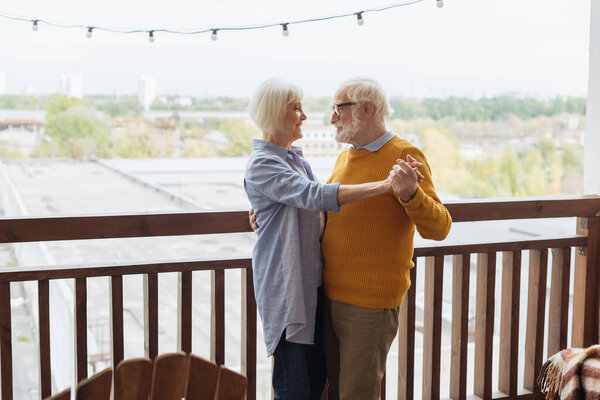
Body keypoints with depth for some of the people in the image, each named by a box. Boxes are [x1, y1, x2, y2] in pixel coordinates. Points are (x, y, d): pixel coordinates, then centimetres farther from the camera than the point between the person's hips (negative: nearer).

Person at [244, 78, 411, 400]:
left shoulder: (296, 158, 15)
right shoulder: (262, 164, -15)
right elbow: (315, 196, -28)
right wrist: (384, 186, -32)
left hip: (312, 281, 9)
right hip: (285, 287, -9)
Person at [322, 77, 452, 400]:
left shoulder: (405, 157, -12)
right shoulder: (345, 158, 12)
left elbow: (439, 228, -18)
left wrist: (410, 195, -36)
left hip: (371, 303, -8)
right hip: (331, 295, 8)